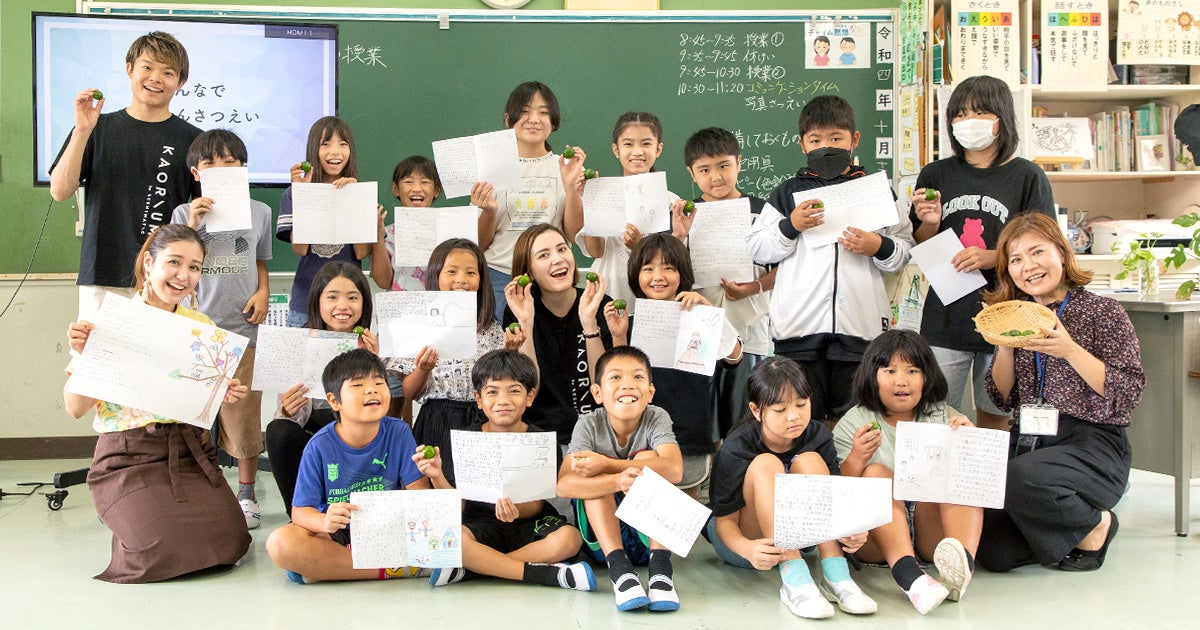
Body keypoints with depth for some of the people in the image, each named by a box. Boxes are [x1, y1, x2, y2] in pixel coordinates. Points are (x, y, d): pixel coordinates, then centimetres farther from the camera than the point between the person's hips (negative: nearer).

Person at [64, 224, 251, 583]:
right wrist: (84, 356, -21)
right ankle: (125, 517, 12)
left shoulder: (202, 326, 8)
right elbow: (75, 409, -6)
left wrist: (223, 396, -5)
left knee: (228, 543, -15)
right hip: (129, 456, -3)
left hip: (190, 451, 4)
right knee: (168, 551, -23)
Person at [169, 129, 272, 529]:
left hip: (242, 329, 1)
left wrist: (263, 293, 0)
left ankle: (246, 494, 18)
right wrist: (192, 225, -13)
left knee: (245, 417, 4)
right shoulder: (185, 213, 5)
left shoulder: (258, 212, 10)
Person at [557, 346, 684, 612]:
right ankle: (619, 567, -34)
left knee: (647, 459, -22)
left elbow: (674, 470, -32)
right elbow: (563, 485, -29)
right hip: (602, 538, 0)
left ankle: (660, 568, -31)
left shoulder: (657, 418, -11)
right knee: (595, 479, -24)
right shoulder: (589, 425, -12)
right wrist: (617, 481, -47)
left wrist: (606, 464, -33)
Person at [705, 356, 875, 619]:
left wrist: (851, 530, -35)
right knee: (765, 464, -29)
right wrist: (748, 549, -43)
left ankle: (835, 574, -31)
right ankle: (795, 579, -43)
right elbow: (725, 520, -20)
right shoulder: (735, 449, -20)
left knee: (810, 460, -21)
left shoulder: (818, 437, -9)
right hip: (742, 538, -4)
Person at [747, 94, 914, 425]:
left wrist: (879, 247, -9)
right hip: (799, 325, 0)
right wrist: (790, 226, -7)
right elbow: (757, 249, 7)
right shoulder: (787, 193, 11)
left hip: (860, 324, 0)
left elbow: (906, 250, 10)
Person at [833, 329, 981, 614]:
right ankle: (908, 574, -49)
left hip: (932, 529, 2)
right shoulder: (853, 424, 5)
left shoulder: (942, 417, 12)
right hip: (876, 536, -2)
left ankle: (964, 562, -45)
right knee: (876, 472, -26)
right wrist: (856, 459, -23)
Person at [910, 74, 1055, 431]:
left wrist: (991, 257, -17)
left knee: (994, 417, 10)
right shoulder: (935, 176, 8)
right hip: (945, 317, 1)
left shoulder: (1027, 177, 0)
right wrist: (930, 223, -9)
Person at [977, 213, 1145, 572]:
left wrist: (1070, 350, -19)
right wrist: (1005, 346, -4)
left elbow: (1130, 393, -10)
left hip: (1092, 442, -5)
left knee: (1020, 478, -35)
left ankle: (1094, 524, -4)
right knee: (994, 553, -12)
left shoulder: (1102, 311, -2)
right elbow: (1003, 400, 11)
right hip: (1027, 440, 5)